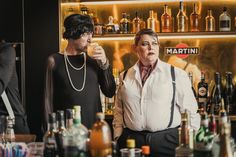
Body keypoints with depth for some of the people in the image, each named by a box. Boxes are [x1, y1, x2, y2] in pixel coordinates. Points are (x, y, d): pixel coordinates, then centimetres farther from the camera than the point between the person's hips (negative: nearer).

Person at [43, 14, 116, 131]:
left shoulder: (94, 61, 5)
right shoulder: (55, 61, -1)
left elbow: (110, 93, 4)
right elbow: (48, 99, 1)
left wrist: (105, 64, -6)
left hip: (94, 128, 2)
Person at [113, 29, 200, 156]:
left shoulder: (177, 74, 0)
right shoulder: (125, 76, 9)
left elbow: (190, 112, 0)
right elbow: (118, 111, 14)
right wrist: (118, 137, 6)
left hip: (167, 140, -2)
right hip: (131, 140, 2)